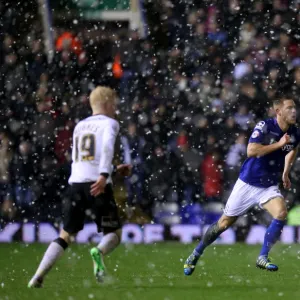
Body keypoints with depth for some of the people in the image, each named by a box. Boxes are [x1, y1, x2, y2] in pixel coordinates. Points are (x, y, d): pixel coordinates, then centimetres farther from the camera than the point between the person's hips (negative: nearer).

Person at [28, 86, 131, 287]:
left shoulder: (80, 126, 23)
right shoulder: (109, 123, 3)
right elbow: (107, 147, -18)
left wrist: (115, 169, 34)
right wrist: (104, 175, -27)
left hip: (76, 183, 5)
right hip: (98, 185, -5)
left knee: (66, 236, 11)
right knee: (114, 234, 7)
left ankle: (39, 276, -5)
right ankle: (99, 252, -27)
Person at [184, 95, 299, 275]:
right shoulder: (264, 126, -18)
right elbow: (251, 151, -31)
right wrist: (279, 144, -29)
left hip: (269, 186, 4)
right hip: (248, 183, -3)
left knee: (281, 213, -25)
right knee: (224, 223, 6)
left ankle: (263, 258, -12)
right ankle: (196, 255, 26)